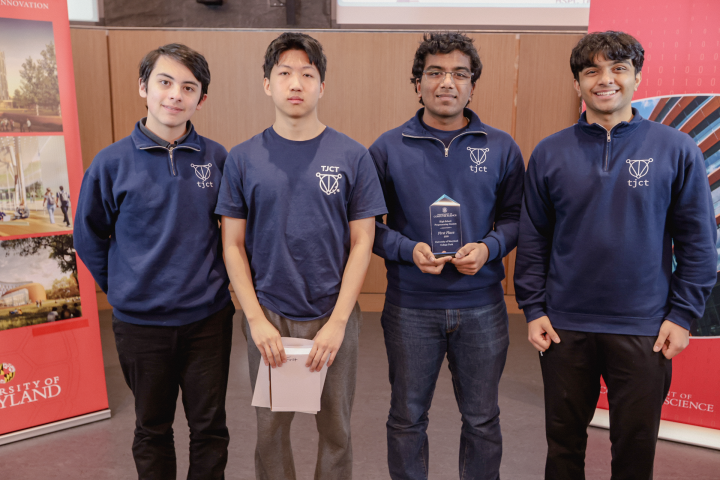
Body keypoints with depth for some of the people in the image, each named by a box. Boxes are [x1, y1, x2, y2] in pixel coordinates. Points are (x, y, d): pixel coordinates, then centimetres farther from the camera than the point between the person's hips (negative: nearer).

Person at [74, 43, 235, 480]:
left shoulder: (217, 158, -4)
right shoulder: (112, 162, -7)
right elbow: (89, 237, 4)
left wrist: (214, 279, 5)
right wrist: (124, 288, 2)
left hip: (208, 317, 1)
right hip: (141, 320, 0)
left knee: (210, 426, 14)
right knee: (153, 428, 18)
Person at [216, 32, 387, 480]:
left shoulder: (352, 156, -4)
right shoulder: (244, 158, -1)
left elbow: (362, 242, -5)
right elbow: (234, 245, 0)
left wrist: (338, 321, -12)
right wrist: (256, 319, -9)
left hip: (333, 317, 0)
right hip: (268, 317, 1)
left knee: (336, 427, 14)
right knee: (271, 425, 16)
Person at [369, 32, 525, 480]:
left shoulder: (501, 148, 2)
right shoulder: (388, 149, -1)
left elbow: (515, 216, 8)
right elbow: (367, 223, 1)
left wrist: (489, 247, -12)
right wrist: (408, 249, -15)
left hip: (482, 306, 1)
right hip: (410, 305, 0)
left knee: (482, 419, 16)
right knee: (408, 417, 15)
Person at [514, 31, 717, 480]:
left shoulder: (676, 149, -3)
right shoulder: (550, 153, 0)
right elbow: (533, 239, 2)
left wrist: (683, 315, -4)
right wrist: (534, 309, -1)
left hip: (645, 331, 0)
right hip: (565, 326, 1)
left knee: (636, 444, 15)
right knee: (564, 439, 16)